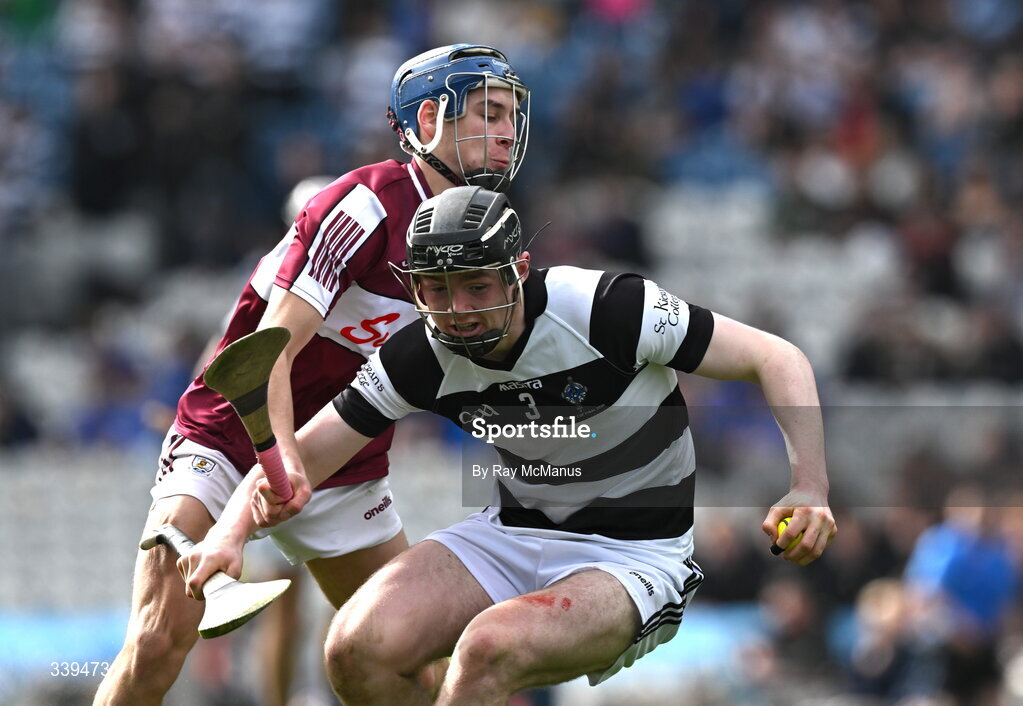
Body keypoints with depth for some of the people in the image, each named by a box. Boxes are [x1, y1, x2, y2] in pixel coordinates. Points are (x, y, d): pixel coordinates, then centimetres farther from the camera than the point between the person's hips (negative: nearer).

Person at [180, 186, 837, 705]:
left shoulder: (606, 309, -21)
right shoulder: (422, 356, -8)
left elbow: (778, 358, -17)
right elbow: (296, 457, -3)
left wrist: (810, 489, -30)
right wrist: (230, 533, -23)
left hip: (635, 557, -5)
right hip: (515, 536, 5)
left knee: (489, 647, -34)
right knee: (359, 648, -19)